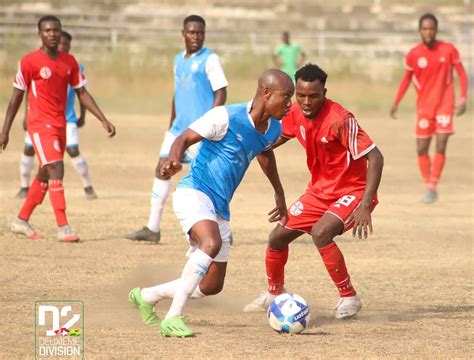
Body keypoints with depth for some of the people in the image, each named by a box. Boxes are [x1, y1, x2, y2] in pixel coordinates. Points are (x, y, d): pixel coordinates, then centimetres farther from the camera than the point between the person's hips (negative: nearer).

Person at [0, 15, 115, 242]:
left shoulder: (69, 61, 8)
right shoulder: (29, 62, -8)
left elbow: (82, 93, 12)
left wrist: (103, 120, 4)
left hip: (60, 125, 7)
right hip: (40, 124, -7)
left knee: (45, 175, 14)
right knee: (56, 170, -18)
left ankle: (22, 221, 29)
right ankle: (63, 228, -21)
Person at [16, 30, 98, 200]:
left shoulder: (75, 68, -5)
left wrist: (82, 115, 9)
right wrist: (27, 115, -4)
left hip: (67, 118, -1)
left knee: (73, 151, -13)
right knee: (28, 149, -1)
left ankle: (88, 187, 3)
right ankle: (24, 187, 17)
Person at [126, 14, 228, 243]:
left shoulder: (210, 59, -8)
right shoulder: (179, 60, 14)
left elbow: (221, 93, -13)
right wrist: (171, 125, 21)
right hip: (178, 128, 8)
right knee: (162, 171, 5)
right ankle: (152, 228, 10)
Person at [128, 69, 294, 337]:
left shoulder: (273, 129, 6)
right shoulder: (226, 117, -17)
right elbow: (185, 138, -14)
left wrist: (280, 195, 37)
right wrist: (174, 160, -37)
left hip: (220, 209, 8)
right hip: (194, 193, -8)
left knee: (212, 286, 11)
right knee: (212, 244, -37)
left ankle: (145, 297, 33)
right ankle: (173, 318, -32)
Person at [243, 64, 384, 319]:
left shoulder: (340, 120, -27)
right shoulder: (296, 114, -5)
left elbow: (375, 157, -29)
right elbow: (276, 138, 19)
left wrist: (365, 206, -35)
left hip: (352, 191, -8)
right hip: (319, 190, 8)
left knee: (320, 233, -31)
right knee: (278, 236, 8)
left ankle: (349, 298, -15)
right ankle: (274, 294, 35)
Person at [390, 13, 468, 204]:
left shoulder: (448, 50, -8)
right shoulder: (413, 55, -5)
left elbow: (461, 74, 0)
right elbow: (407, 78, 9)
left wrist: (463, 98, -11)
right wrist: (396, 102, 2)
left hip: (444, 105, -2)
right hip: (424, 107, 2)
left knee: (440, 146, -14)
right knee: (421, 150, 3)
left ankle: (431, 187, -10)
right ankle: (429, 186, 18)